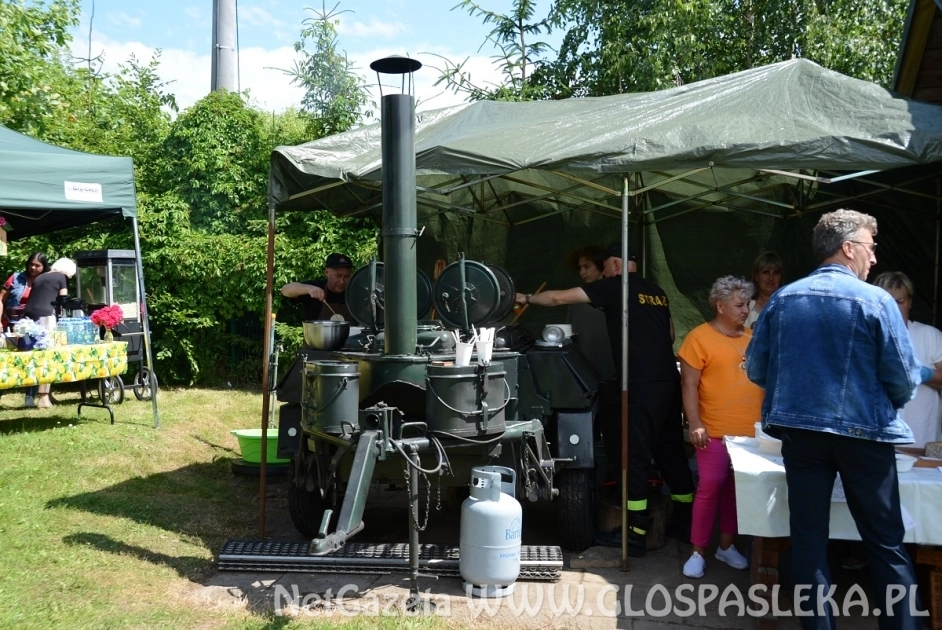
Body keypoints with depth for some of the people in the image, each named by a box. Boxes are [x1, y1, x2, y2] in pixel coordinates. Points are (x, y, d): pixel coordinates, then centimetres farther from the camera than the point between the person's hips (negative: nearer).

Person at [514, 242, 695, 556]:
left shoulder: (615, 287, -6)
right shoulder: (657, 291, 15)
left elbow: (560, 297, -4)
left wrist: (526, 298, 8)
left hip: (641, 385, -8)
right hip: (669, 379, 8)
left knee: (635, 457, -2)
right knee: (670, 451, 16)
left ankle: (636, 534, 3)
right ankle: (686, 520, 25)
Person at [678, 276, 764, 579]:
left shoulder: (751, 338, 12)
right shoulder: (700, 337, -7)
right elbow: (689, 385, -9)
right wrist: (695, 424, -15)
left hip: (751, 432, 6)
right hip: (716, 432, -6)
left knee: (737, 488, 12)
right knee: (710, 487, -5)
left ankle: (727, 545, 26)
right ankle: (698, 552, 5)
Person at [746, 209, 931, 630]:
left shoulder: (782, 299, 3)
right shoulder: (876, 300, -9)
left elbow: (755, 369, 5)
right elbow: (903, 379, -8)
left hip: (800, 431, 3)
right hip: (863, 433, -3)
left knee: (808, 539, 10)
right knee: (886, 542, 10)